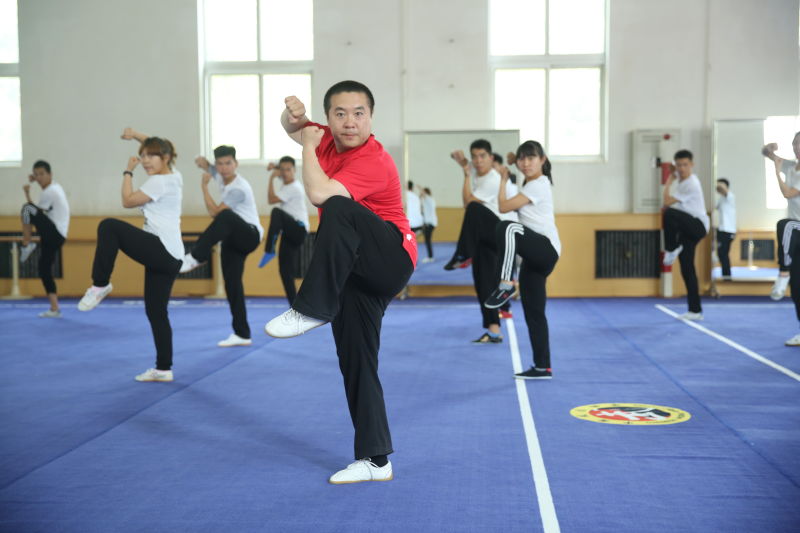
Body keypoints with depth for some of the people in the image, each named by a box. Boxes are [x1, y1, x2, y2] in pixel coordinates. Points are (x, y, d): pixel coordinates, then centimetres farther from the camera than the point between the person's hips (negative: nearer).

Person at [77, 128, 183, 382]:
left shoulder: (159, 182, -10)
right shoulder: (173, 176, 16)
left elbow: (128, 201, -7)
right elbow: (156, 146, 34)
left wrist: (128, 172, 4)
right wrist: (137, 136, 23)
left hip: (161, 251, -10)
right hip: (167, 256, 10)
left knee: (108, 226, -18)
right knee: (155, 311, 11)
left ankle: (100, 285, -10)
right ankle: (163, 368, 14)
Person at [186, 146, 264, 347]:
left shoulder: (239, 188, -21)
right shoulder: (220, 175, 4)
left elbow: (215, 212, -21)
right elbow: (201, 162, 21)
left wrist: (204, 186, -14)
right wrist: (202, 161, -4)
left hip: (250, 235, -9)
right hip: (232, 239, 9)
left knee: (225, 217, -39)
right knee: (231, 283, 3)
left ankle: (195, 257, -39)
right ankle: (242, 334, 7)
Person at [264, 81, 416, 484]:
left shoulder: (374, 161, -19)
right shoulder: (330, 141, 5)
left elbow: (319, 194, -33)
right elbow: (293, 128, 25)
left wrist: (309, 148, -16)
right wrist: (294, 115, 0)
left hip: (391, 261, -8)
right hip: (353, 271, 8)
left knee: (338, 208, -33)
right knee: (355, 360, 4)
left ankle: (311, 311, -30)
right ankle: (375, 461, 11)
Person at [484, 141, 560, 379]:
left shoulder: (538, 185, -8)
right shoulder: (531, 184, 21)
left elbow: (504, 207, -9)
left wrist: (503, 181, 4)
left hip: (546, 249, -10)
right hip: (535, 253, 10)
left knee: (507, 228, -37)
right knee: (533, 312, 9)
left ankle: (505, 284, -38)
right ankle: (542, 367, 14)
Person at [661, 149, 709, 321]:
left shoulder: (691, 184, -17)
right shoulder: (680, 180, 11)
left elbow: (667, 202, -19)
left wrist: (669, 181, -8)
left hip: (698, 225, -9)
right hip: (687, 229, 9)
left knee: (669, 213, -36)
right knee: (686, 268, 5)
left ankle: (671, 250, -16)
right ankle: (695, 310, 9)